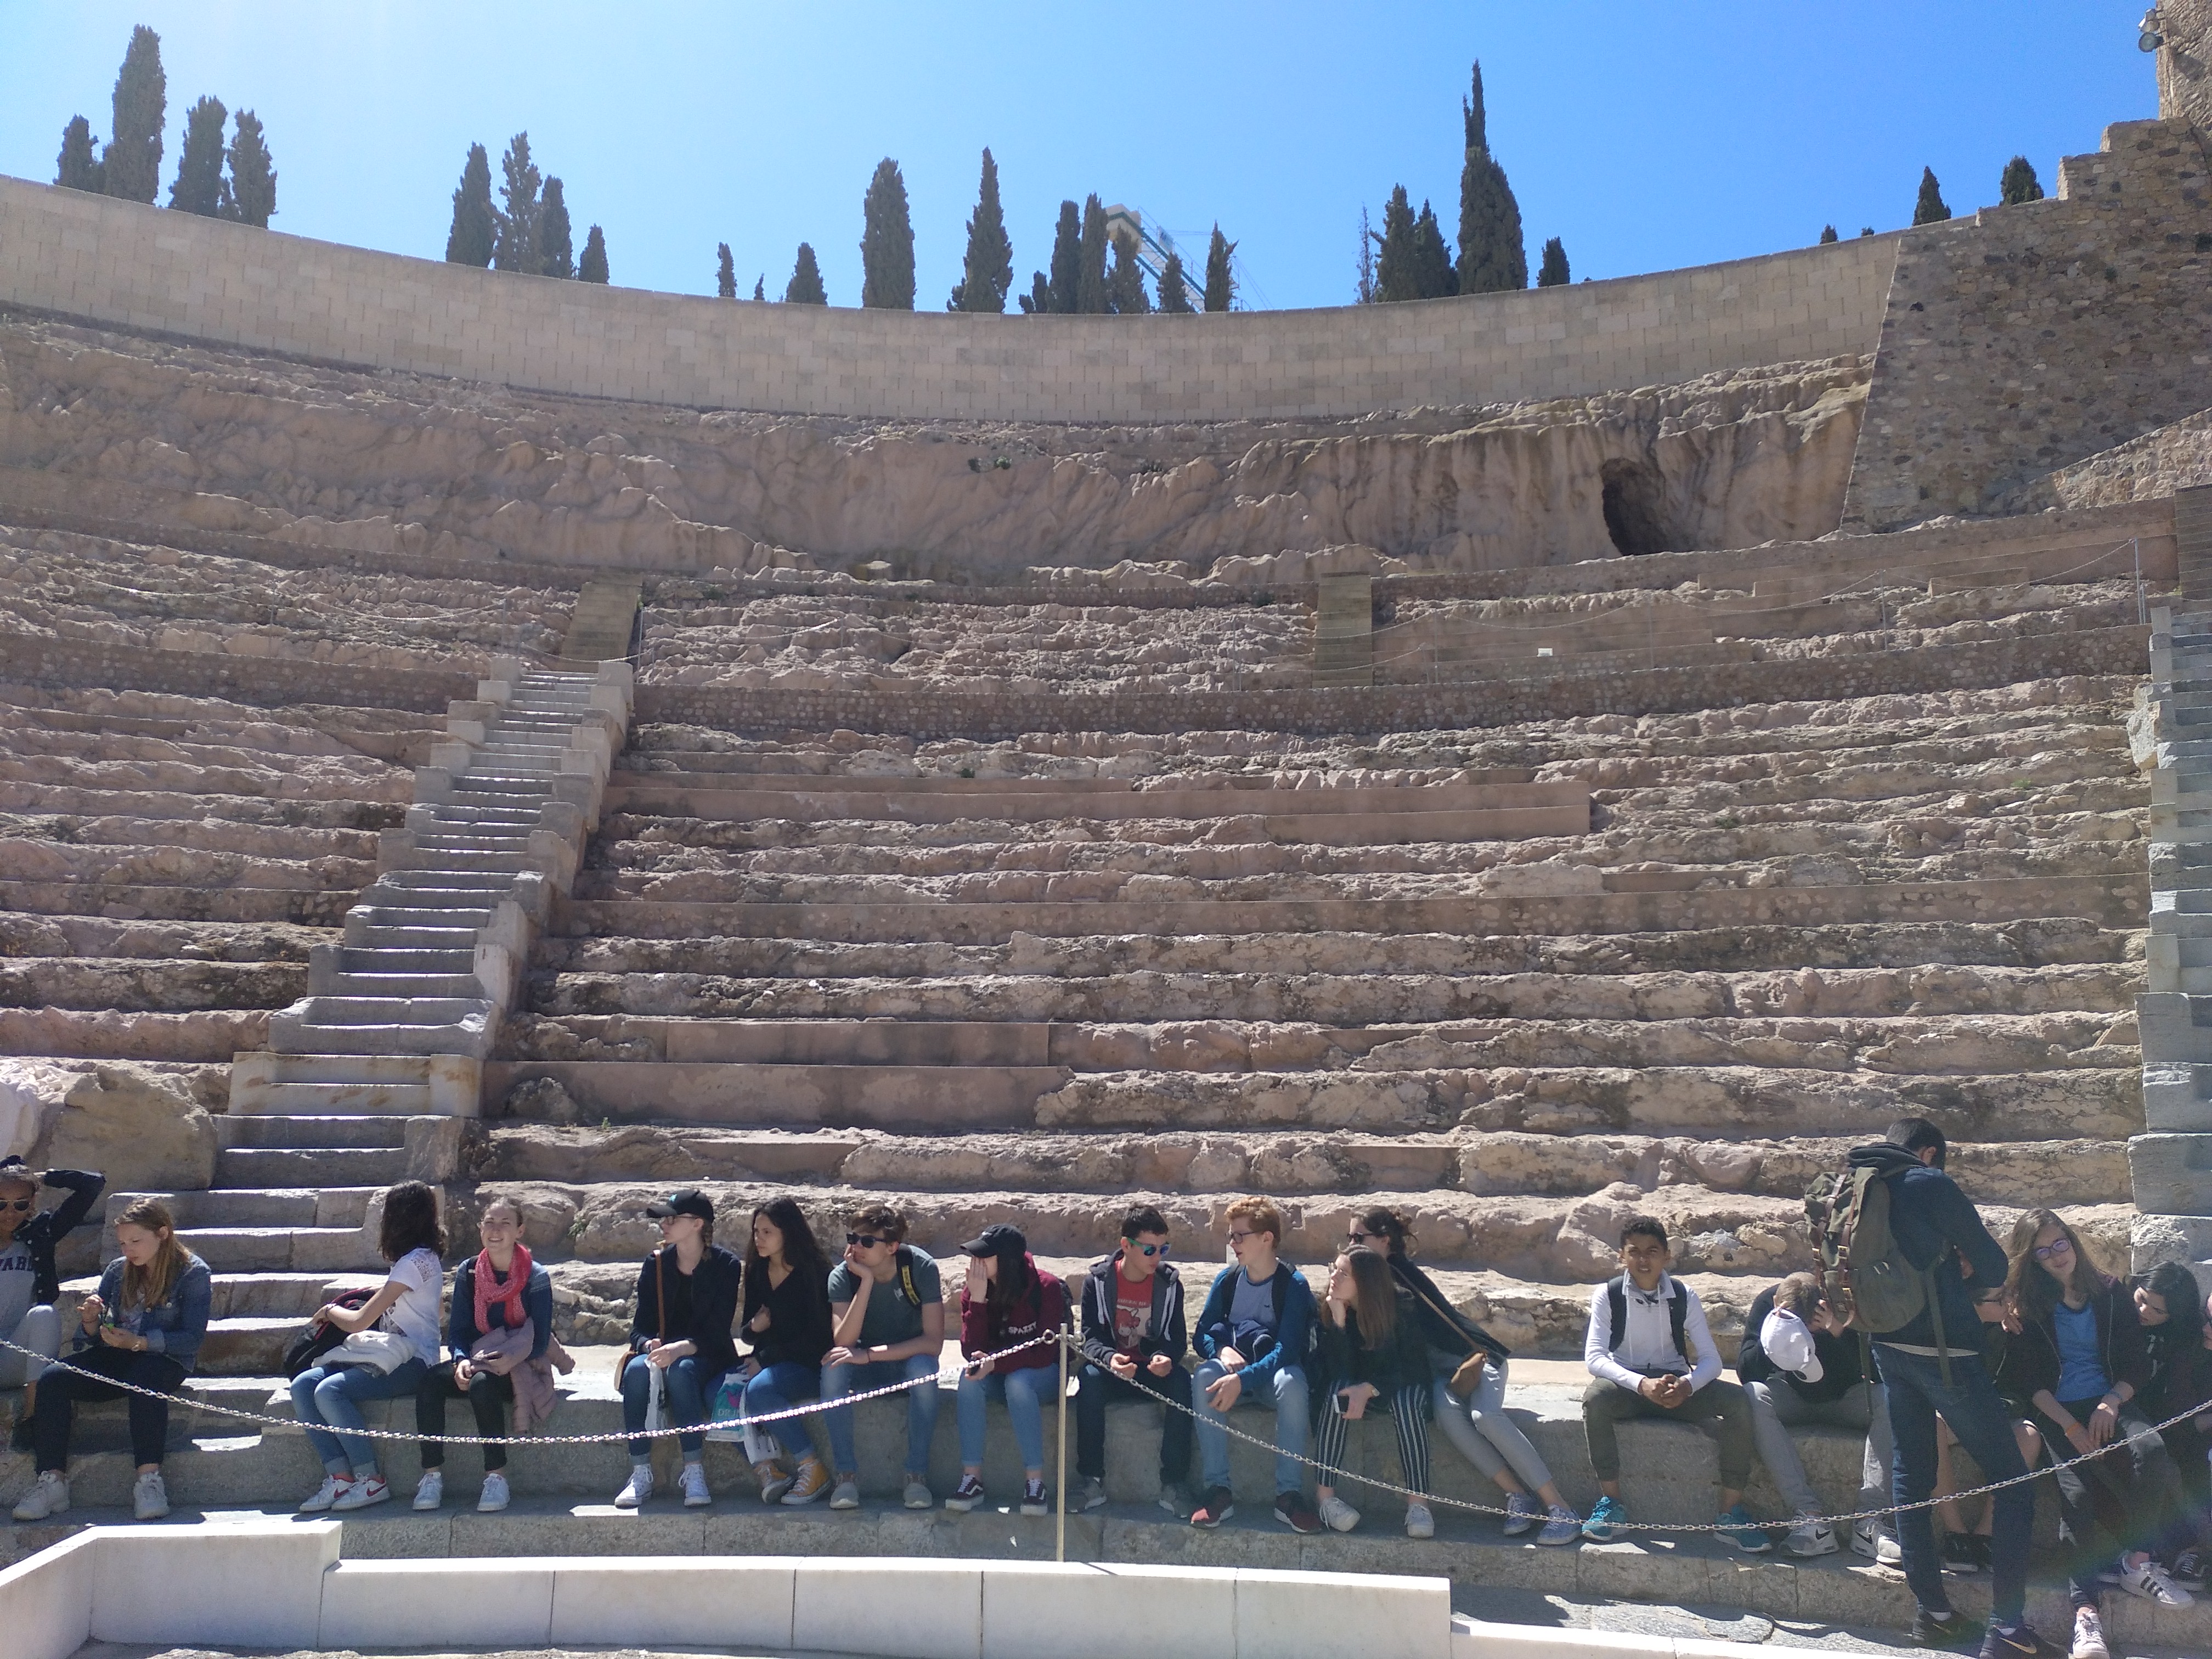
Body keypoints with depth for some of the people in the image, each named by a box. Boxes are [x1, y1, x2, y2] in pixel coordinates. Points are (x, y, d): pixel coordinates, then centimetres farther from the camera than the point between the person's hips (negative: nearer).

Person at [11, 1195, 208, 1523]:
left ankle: (149, 1480, -40)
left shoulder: (194, 1273, -2)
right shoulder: (117, 1271, 13)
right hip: (115, 1359, 5)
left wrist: (136, 1342, -22)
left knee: (144, 1377, -40)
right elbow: (93, 1337, 15)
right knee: (51, 1381, -22)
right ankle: (52, 1481, -24)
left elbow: (193, 1338, -11)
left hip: (165, 1358, -5)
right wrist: (90, 1321, -10)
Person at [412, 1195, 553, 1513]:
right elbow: (457, 1331, 4)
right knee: (428, 1383, -25)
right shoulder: (468, 1272, 4)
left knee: (483, 1384, -36)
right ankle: (432, 1475, -19)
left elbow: (540, 1341, -10)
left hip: (519, 1368, -4)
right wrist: (461, 1361, -17)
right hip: (476, 1361, 4)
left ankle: (496, 1476, -25)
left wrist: (508, 1359, -26)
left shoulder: (536, 1278, -8)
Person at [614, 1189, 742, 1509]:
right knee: (637, 1369, -30)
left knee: (681, 1370, -36)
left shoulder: (726, 1265, -6)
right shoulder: (655, 1265, 5)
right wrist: (650, 1345, -23)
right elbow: (640, 1326, 1)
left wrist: (681, 1348, -31)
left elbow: (718, 1332, -12)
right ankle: (640, 1474, -29)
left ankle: (695, 1473, -33)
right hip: (661, 1351, 3)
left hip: (708, 1358, -3)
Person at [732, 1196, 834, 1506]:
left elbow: (814, 1336, -12)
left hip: (808, 1364, -6)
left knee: (759, 1388, -35)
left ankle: (813, 1469, -23)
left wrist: (763, 1360, -16)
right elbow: (747, 1330, 17)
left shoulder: (813, 1274, -9)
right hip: (768, 1362, 6)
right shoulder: (757, 1273, 11)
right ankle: (765, 1469, -22)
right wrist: (753, 1327, -8)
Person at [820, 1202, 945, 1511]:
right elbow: (843, 1342, -27)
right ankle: (847, 1474, -22)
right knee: (833, 1367, -30)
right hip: (865, 1369, 2)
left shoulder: (921, 1267, -20)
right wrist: (867, 1281, -33)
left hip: (909, 1359, -1)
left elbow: (934, 1342, -25)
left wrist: (869, 1354, -31)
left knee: (924, 1368, -35)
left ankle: (917, 1475, -23)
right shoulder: (842, 1276, -15)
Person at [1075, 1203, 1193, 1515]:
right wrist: (1109, 1358, -34)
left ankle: (1174, 1484, -25)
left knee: (1181, 1381, -32)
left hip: (1154, 1371, 1)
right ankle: (1092, 1481, -26)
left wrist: (1166, 1358, -28)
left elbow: (1178, 1338, -3)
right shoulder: (1098, 1280, -4)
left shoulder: (1169, 1282, 0)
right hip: (1112, 1370, -1)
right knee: (1089, 1378, -34)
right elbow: (1090, 1337, -10)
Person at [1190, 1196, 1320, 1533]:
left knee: (1292, 1382, -38)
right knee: (1204, 1376, -31)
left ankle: (1289, 1494, -32)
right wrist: (1222, 1350, -21)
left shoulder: (1293, 1285, -11)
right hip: (1232, 1367, 3)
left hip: (1272, 1373, -3)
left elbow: (1287, 1350, -21)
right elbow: (1201, 1335, 3)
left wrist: (1242, 1379, -35)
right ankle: (1218, 1491, -31)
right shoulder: (1227, 1280, 3)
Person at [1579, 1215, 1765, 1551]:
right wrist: (1642, 1385, -35)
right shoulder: (1607, 1296, -9)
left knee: (1736, 1401, -24)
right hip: (1626, 1383, -2)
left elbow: (1711, 1359, -7)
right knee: (1595, 1397, -36)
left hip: (1676, 1383, 2)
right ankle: (1611, 1501, -22)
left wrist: (1686, 1386, -30)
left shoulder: (1684, 1297, -3)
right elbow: (1594, 1357, -18)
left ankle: (1731, 1511, -15)